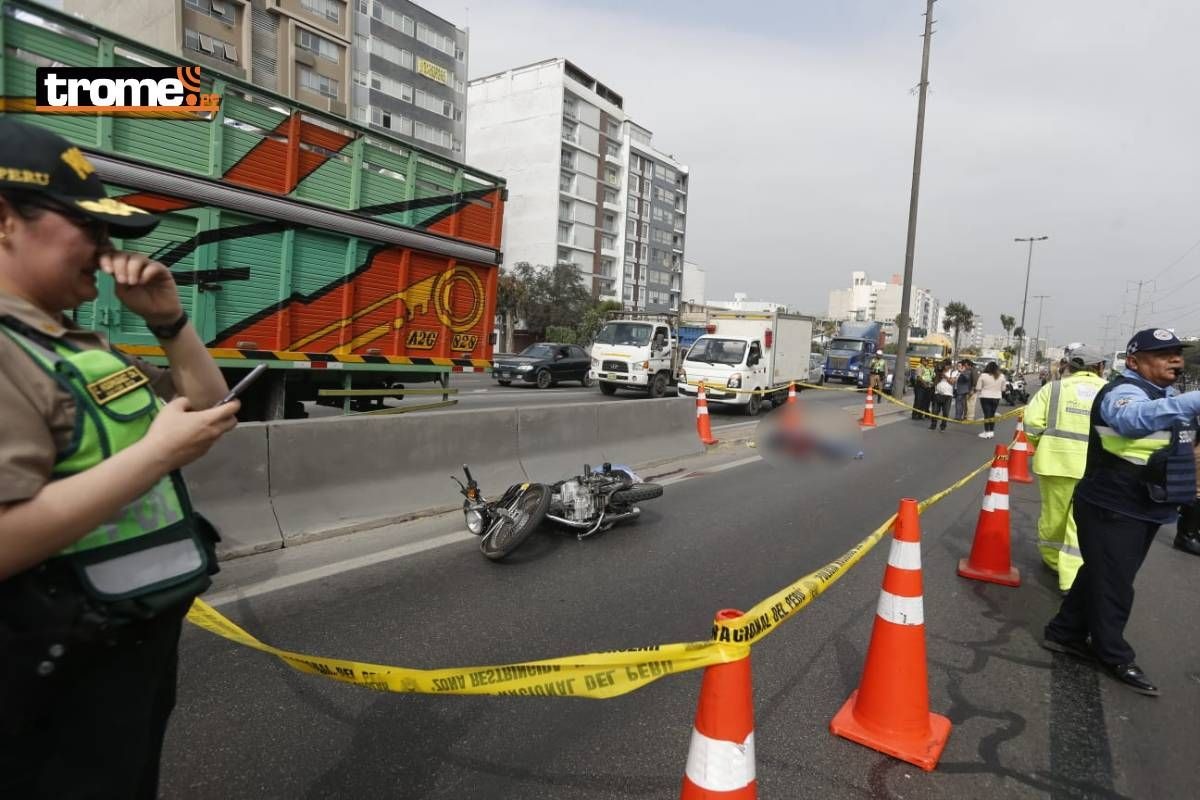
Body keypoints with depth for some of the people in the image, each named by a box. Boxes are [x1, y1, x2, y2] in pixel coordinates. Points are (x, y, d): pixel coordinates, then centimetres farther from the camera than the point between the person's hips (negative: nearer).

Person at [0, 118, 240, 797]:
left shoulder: (81, 347, 10)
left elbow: (208, 410, 12)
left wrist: (170, 320, 0)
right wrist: (158, 452, -28)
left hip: (143, 638, 9)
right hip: (66, 677, -9)